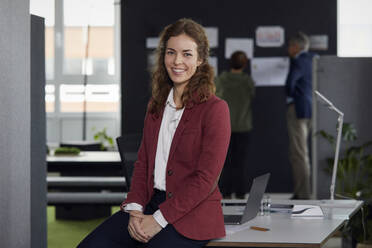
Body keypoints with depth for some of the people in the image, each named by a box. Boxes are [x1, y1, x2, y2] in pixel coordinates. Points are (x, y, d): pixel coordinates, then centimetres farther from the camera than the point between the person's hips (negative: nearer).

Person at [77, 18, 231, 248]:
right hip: (151, 204, 6)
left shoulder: (215, 109, -8)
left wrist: (159, 219, -16)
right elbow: (143, 162, 15)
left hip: (193, 215, -6)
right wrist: (135, 208, -3)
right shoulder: (157, 104, 15)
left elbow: (205, 178, -13)